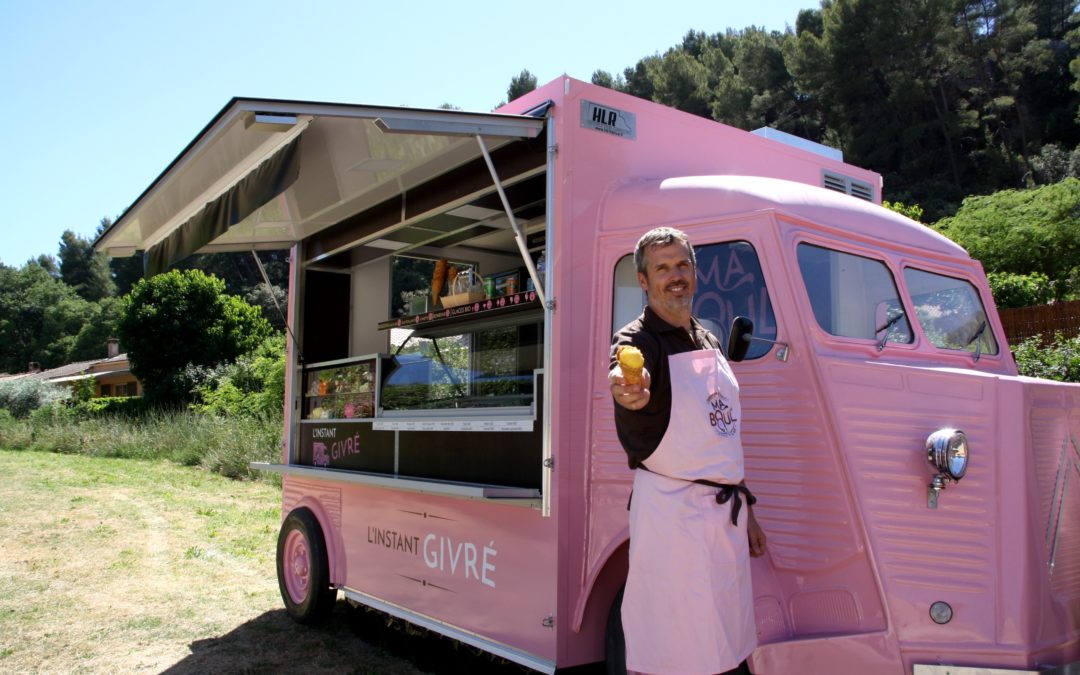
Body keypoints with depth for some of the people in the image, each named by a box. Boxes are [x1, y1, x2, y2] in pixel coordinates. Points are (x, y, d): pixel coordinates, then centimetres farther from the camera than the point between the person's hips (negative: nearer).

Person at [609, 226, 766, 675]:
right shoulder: (636, 341, -10)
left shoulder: (709, 341, 14)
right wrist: (631, 398, -55)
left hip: (727, 510, 7)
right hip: (671, 512, -7)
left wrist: (745, 508, 19)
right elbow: (633, 436, -32)